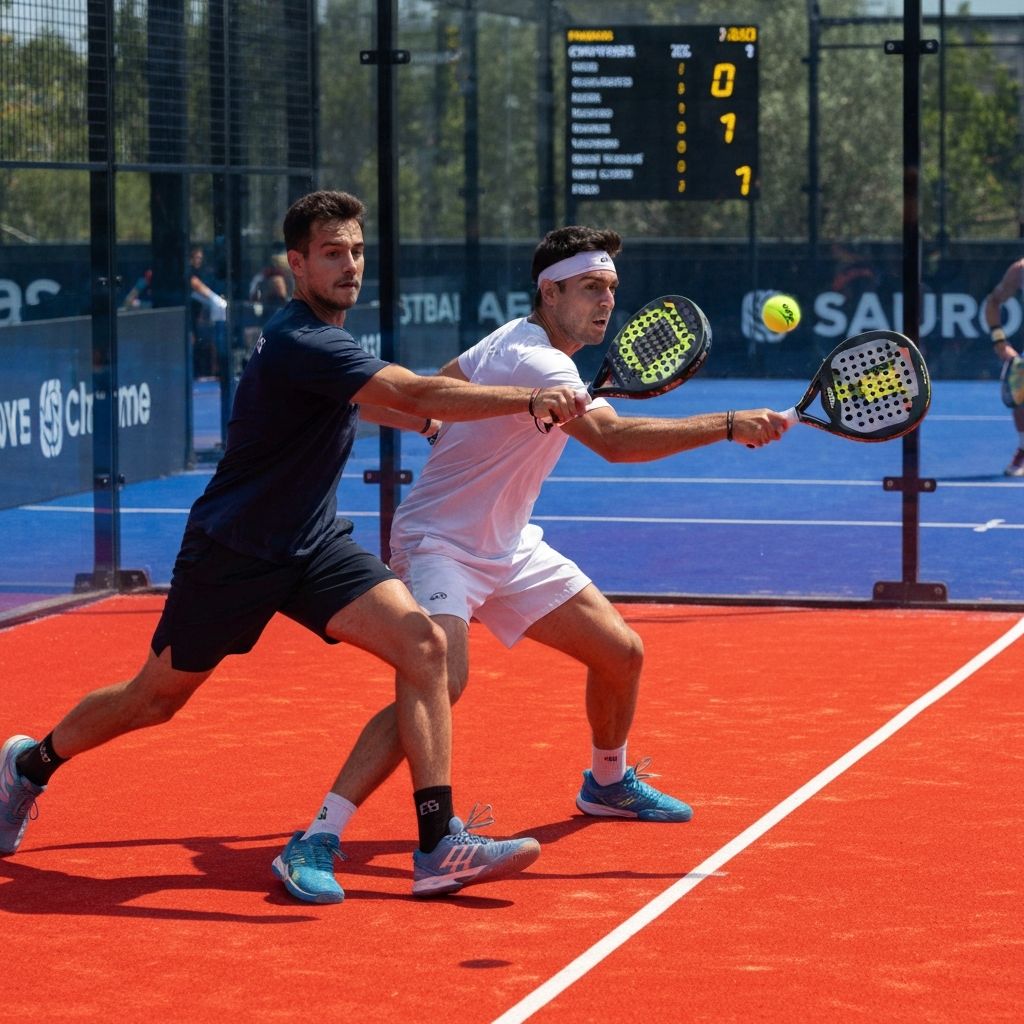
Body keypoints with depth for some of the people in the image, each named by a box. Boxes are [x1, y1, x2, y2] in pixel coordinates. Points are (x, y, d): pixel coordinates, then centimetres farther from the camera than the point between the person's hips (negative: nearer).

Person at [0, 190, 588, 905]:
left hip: (316, 547, 7)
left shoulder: (328, 332, 4)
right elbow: (415, 392, -38)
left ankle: (439, 845, -19)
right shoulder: (298, 343, -26)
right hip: (231, 551, -7)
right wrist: (527, 400, -44)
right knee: (156, 698, 9)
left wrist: (417, 410, 14)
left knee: (424, 643, -16)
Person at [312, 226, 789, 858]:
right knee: (441, 682, -31)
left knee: (621, 652, 10)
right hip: (439, 545, -10)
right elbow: (614, 439, -38)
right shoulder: (534, 362, -25)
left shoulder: (511, 342, 6)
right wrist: (731, 425, -39)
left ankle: (608, 783, 37)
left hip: (508, 548, 10)